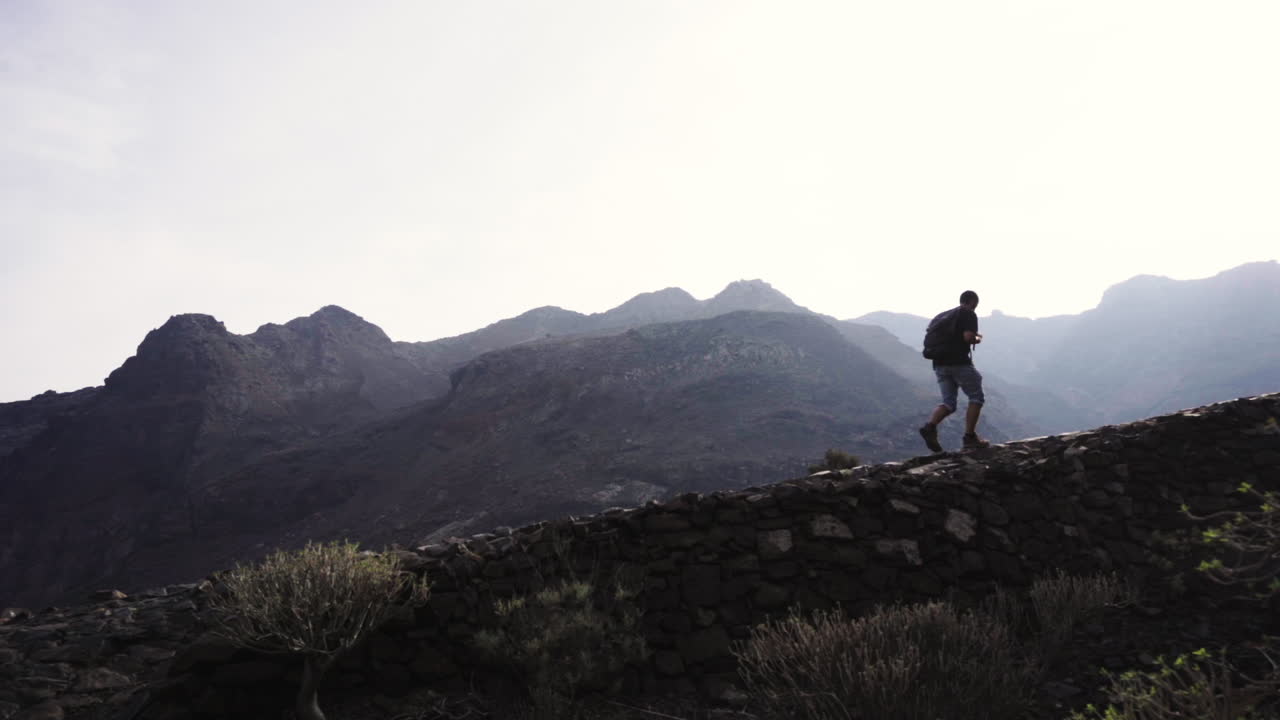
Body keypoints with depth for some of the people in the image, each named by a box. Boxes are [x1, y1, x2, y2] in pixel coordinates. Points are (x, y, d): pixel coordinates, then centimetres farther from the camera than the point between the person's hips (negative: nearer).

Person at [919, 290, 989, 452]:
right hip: (959, 362, -6)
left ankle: (930, 426, -19)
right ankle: (970, 437, 1)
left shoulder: (941, 315, 20)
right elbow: (968, 337, -17)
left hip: (939, 364, 7)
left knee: (948, 402, 8)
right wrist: (978, 339, 6)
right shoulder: (969, 314, -2)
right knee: (976, 397, 8)